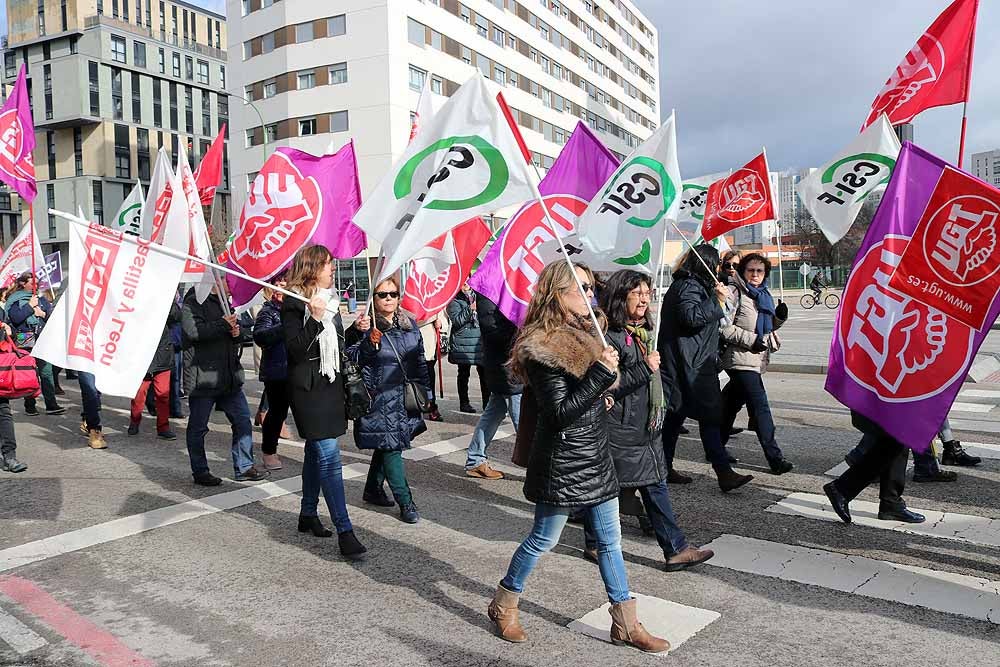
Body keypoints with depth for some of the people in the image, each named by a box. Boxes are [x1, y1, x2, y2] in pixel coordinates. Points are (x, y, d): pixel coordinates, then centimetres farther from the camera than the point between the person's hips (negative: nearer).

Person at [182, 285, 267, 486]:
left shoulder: (223, 302, 18)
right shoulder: (193, 303, -9)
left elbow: (233, 327, 28)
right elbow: (193, 331, -25)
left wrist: (236, 331, 5)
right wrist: (223, 325, -18)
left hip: (229, 377, 8)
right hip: (202, 377, -8)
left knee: (242, 420, 8)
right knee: (198, 427, 5)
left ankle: (244, 467, 17)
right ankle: (200, 472, 18)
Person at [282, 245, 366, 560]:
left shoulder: (329, 300, 13)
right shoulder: (293, 304, -11)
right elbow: (294, 350, -18)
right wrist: (315, 319, -27)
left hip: (330, 384, 8)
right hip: (307, 388, -8)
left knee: (316, 452, 16)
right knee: (329, 457, -12)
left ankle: (308, 514, 30)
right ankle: (344, 531, -11)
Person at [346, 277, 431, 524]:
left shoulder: (410, 324, 8)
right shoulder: (366, 326, -8)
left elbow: (420, 360, 16)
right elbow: (352, 359, -12)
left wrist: (424, 390, 16)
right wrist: (364, 338, -26)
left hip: (405, 398, 6)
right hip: (379, 398, -6)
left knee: (386, 445, 17)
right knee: (391, 446, -6)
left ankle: (373, 489, 35)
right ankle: (405, 502, 0)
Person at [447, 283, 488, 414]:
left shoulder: (477, 295, 15)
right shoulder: (454, 300, -2)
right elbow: (456, 321, -13)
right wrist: (470, 309, -20)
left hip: (480, 340, 4)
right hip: (463, 343, -4)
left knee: (484, 372, 3)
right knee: (464, 374, 4)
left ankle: (487, 402, 10)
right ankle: (464, 403, 12)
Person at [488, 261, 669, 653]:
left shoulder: (583, 334, 8)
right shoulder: (543, 350, -20)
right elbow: (560, 413, -23)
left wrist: (603, 395, 6)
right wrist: (601, 375, -27)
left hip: (597, 459, 8)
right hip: (562, 465, -8)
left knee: (610, 541, 14)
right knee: (543, 540, 8)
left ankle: (626, 624, 27)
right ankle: (503, 606, 30)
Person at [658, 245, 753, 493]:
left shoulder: (687, 284, 22)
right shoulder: (689, 286, -12)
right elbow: (691, 316, -28)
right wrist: (716, 300, -22)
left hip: (681, 364, 11)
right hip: (691, 365, -11)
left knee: (675, 415, 12)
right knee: (710, 415, -10)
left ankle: (665, 468, 18)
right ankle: (724, 473, -8)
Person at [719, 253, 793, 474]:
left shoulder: (764, 294, 17)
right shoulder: (734, 292, -10)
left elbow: (769, 327, 26)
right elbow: (723, 326, -17)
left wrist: (779, 317, 5)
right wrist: (750, 339, -18)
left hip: (756, 359, 9)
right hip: (740, 359, -9)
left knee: (732, 404, 16)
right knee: (760, 406, -10)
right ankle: (775, 458, -8)